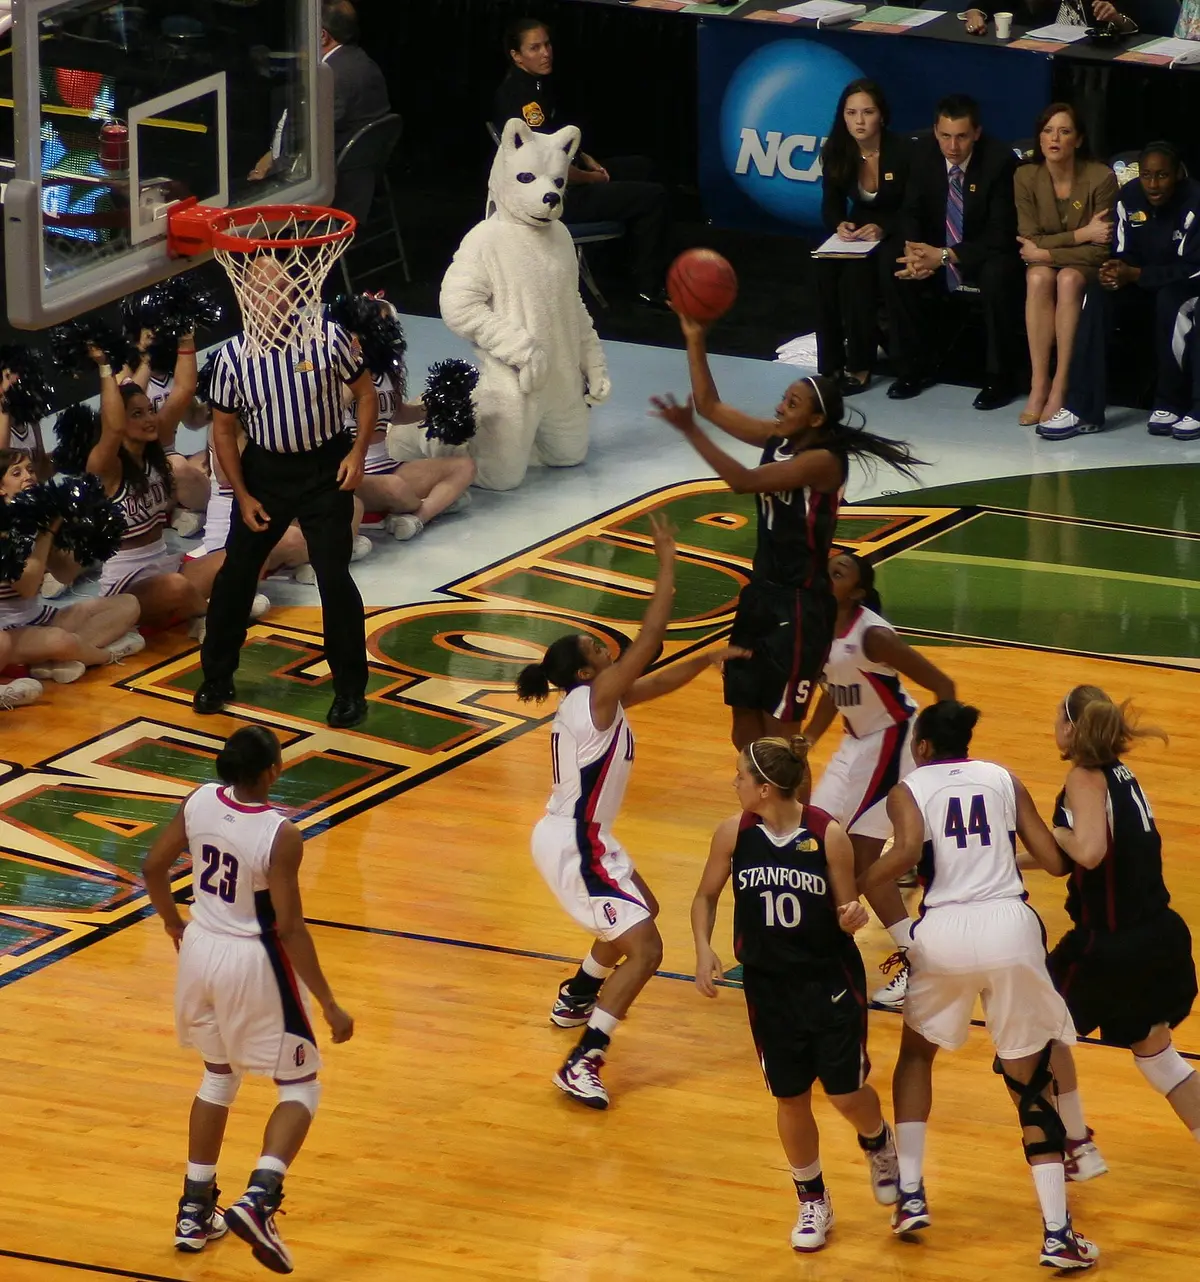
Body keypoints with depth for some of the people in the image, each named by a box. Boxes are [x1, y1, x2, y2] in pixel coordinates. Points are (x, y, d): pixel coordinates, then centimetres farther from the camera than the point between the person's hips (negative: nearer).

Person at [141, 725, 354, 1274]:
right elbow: (289, 928, -22)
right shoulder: (280, 835, -24)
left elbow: (153, 867, 3)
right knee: (300, 1088, 8)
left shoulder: (199, 801, -8)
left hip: (201, 949, 6)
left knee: (219, 1075, 26)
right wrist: (328, 1004, -14)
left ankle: (195, 1211, 28)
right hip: (254, 962, -6)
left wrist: (173, 924, 23)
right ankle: (258, 1198, -14)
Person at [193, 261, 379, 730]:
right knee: (236, 572, 8)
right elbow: (223, 429, -1)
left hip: (326, 469, -1)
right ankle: (217, 677, 25)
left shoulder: (328, 337, -12)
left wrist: (357, 453, -11)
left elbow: (365, 393, 0)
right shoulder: (233, 355, -11)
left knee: (335, 578, -3)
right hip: (265, 471, 1)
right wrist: (243, 496, -4)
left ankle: (350, 688, 11)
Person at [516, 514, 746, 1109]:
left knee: (643, 909, 33)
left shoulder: (590, 699, 5)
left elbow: (655, 681, 18)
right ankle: (582, 1064, -21)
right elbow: (649, 638, -24)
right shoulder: (596, 698, -21)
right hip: (574, 849, -10)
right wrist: (667, 566, -20)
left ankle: (576, 997, 48)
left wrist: (707, 659, 9)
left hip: (580, 836, 10)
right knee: (645, 948, -15)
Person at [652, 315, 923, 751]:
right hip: (762, 594, 8)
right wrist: (695, 341, -2)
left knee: (779, 735, -3)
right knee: (747, 737, 13)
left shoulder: (823, 461, -20)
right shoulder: (778, 438, 4)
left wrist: (690, 432, -33)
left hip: (801, 607, -8)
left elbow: (745, 481, -30)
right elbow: (711, 407, 9)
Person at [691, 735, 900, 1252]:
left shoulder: (828, 835, -16)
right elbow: (706, 896, 6)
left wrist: (852, 918, -29)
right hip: (769, 985, 2)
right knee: (790, 1098, 7)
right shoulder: (734, 834, -8)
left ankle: (879, 1145, 38)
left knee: (847, 1093, 2)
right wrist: (704, 949, -9)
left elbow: (846, 909, -6)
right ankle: (812, 1201, 28)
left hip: (831, 981, -2)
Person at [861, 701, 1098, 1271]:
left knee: (916, 1052, 28)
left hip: (944, 931, -1)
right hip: (1010, 926, 1)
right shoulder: (1003, 780, 15)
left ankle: (910, 1196, 22)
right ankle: (1057, 1234, -1)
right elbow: (1054, 861, 11)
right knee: (1031, 1082, 8)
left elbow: (908, 851, -14)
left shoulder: (909, 790, 7)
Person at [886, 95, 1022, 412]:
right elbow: (911, 213, 1)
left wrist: (946, 256, -31)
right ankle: (915, 367, -1)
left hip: (987, 255, -5)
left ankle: (999, 377, -21)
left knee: (998, 277, -36)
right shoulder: (925, 157, -7)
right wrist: (914, 249, -22)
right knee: (897, 271, -20)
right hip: (937, 253, 5)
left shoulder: (999, 160, -21)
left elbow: (1000, 234, -23)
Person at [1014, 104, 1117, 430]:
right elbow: (1030, 241, -9)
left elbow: (1100, 250, -14)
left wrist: (1046, 252, -17)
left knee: (1068, 279, -35)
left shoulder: (1101, 178, -15)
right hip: (1043, 262, 2)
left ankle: (1060, 389, -35)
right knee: (1038, 278, -32)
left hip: (1085, 267, -2)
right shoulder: (1027, 177, -7)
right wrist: (1081, 234, -18)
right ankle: (1039, 385, -33)